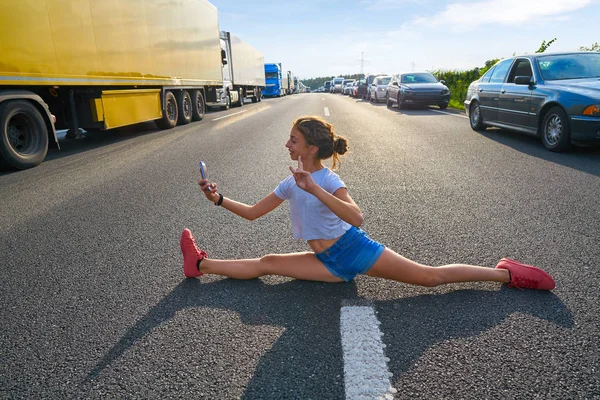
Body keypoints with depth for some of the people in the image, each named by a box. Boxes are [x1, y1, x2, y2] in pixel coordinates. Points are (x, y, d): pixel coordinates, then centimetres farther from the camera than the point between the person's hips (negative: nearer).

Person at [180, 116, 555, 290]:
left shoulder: (328, 178, -16)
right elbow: (252, 212, 10)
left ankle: (508, 274, 5)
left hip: (355, 249, -6)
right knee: (266, 263, 1)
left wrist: (313, 189, -36)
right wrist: (220, 198, -1)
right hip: (329, 262, 6)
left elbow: (356, 217, -32)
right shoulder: (290, 183, 5)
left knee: (430, 276, -6)